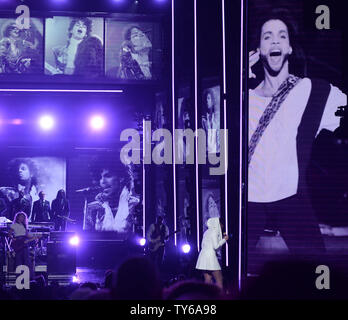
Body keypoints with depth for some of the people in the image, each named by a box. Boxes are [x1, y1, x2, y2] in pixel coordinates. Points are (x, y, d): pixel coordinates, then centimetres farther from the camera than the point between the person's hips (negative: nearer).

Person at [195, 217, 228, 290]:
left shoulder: (207, 232, 17)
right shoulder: (214, 232, -7)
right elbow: (216, 246, -14)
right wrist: (224, 239, 0)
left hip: (203, 255, 8)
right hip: (210, 256, -8)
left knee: (208, 281, 7)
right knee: (219, 280, -6)